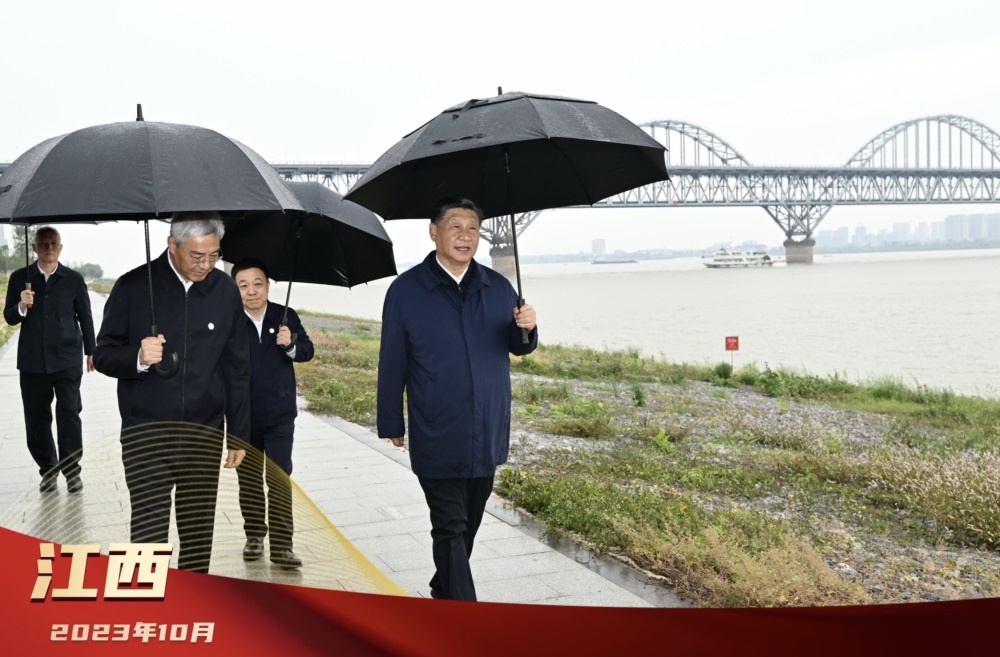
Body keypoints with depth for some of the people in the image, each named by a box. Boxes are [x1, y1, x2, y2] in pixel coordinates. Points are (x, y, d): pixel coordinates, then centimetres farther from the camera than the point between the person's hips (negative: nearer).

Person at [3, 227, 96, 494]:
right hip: (33, 361, 2)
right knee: (36, 417, 7)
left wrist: (90, 351, 9)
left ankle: (72, 470, 6)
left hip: (67, 359, -2)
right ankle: (48, 469, 20)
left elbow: (85, 316, 7)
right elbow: (9, 317, 3)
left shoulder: (74, 279, 1)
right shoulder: (20, 278, 3)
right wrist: (21, 306, -18)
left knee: (69, 414, -4)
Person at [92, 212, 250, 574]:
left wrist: (239, 432, 9)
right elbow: (103, 355, 0)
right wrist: (137, 358, -22)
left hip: (204, 435, 3)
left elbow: (236, 369, 9)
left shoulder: (225, 290, 2)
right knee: (148, 534, -4)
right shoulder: (133, 287, -5)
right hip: (145, 434, -2)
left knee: (199, 534, 8)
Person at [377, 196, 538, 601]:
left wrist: (526, 328, -13)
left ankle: (444, 590, 39)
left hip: (487, 436, 4)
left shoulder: (497, 287, 5)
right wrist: (391, 424, 1)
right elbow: (392, 365, -2)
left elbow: (516, 347, 11)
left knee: (468, 523, 18)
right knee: (451, 528, -3)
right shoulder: (406, 290, -6)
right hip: (437, 441, -4)